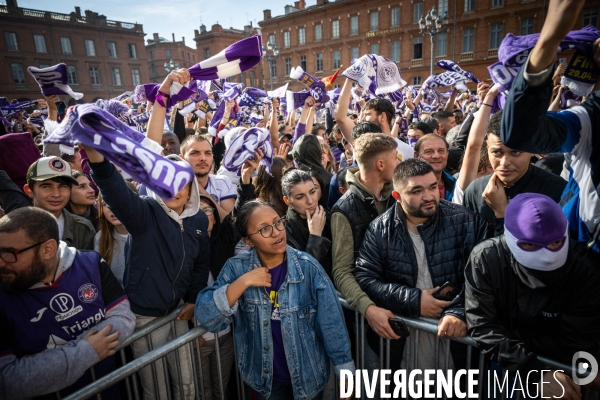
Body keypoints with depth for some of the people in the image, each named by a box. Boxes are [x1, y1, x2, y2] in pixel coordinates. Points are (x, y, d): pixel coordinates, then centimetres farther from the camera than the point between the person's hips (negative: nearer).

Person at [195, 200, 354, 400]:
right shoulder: (237, 268, -13)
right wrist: (242, 282, -28)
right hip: (265, 379, 2)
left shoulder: (308, 268, -18)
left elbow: (332, 326, -12)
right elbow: (206, 317, -19)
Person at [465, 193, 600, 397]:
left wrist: (510, 333, -16)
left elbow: (573, 347, -14)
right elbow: (481, 325, -18)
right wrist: (536, 373, -25)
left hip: (564, 375, 0)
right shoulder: (484, 259, -17)